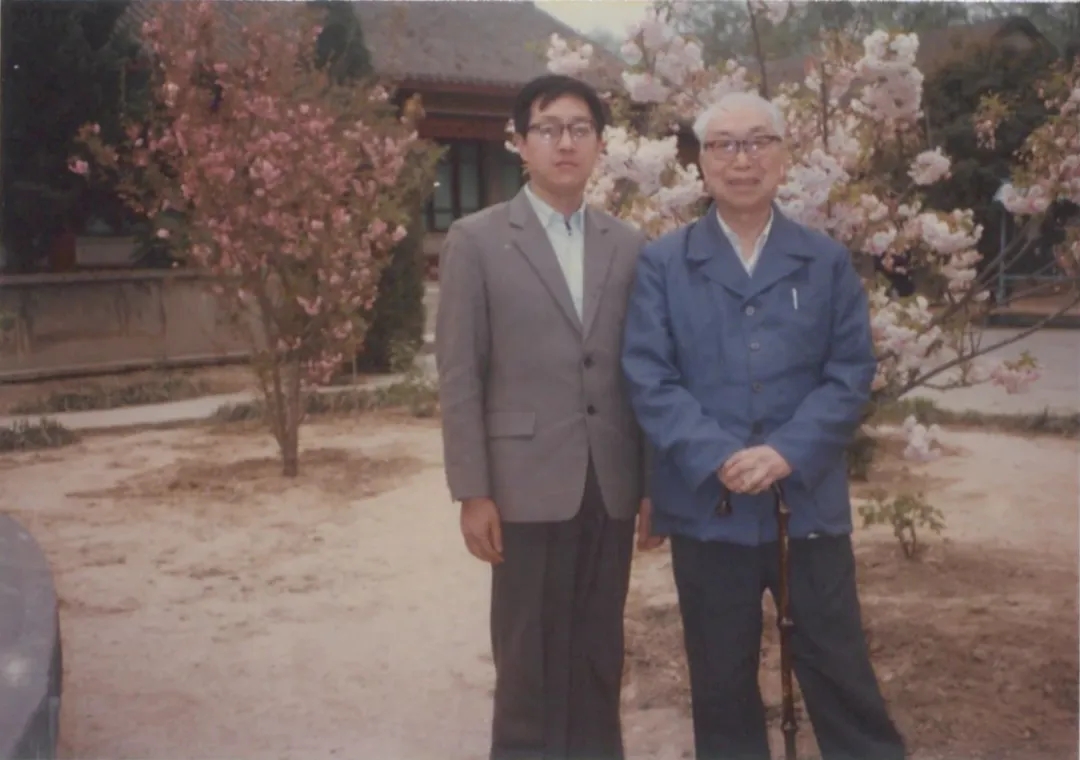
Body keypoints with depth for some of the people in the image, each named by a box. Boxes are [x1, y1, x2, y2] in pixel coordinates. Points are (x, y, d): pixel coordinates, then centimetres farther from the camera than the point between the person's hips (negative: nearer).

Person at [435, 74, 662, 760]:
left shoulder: (629, 246, 9)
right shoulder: (476, 241, -1)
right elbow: (459, 377, -4)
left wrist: (653, 481, 6)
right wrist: (472, 492, -8)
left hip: (611, 484, 3)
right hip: (529, 482, -3)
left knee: (600, 655, 12)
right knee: (530, 658, 5)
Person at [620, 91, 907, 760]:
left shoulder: (828, 261, 6)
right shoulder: (662, 263, 2)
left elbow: (852, 372, -1)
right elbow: (649, 377, -5)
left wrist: (785, 454, -15)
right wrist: (718, 459, -17)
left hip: (809, 499, 1)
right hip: (707, 503, 0)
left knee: (840, 668, 9)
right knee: (721, 677, 12)